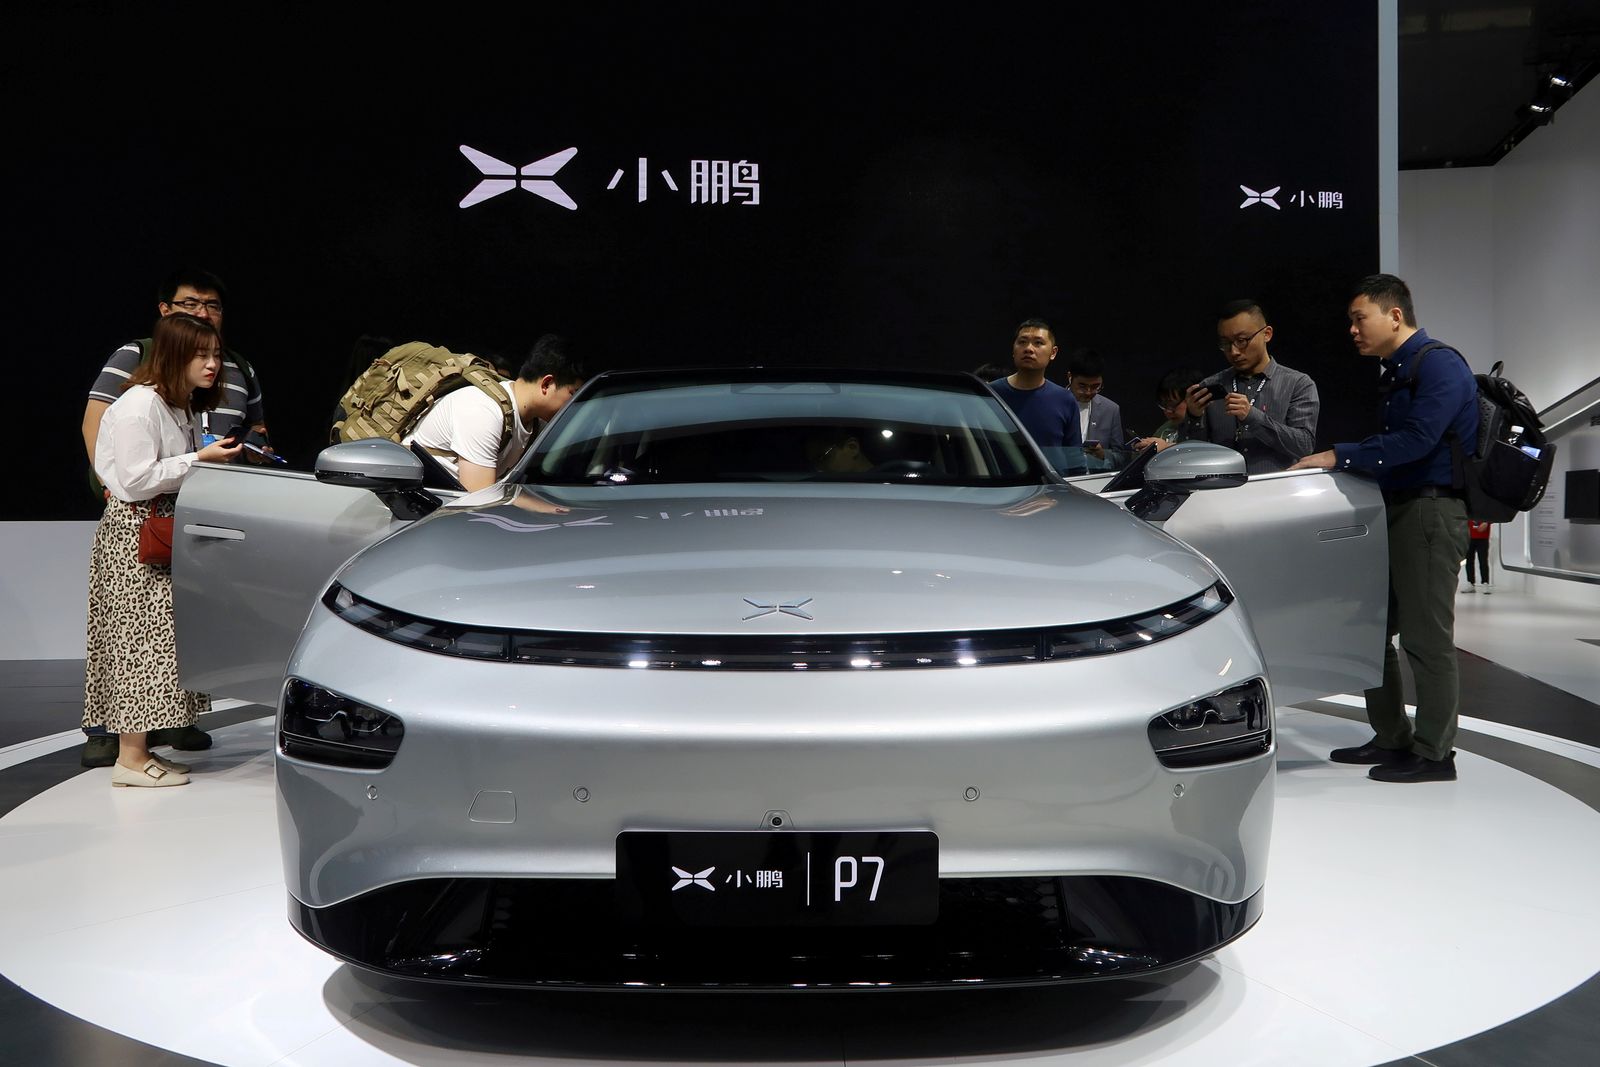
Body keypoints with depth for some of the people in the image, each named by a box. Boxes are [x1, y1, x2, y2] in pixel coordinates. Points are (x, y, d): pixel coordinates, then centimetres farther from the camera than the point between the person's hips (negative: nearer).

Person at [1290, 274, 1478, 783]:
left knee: (1426, 637, -5)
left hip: (1431, 512, -10)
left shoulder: (1440, 367, -11)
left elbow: (1416, 440, -21)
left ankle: (1433, 754, 5)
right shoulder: (1397, 373, 18)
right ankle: (1391, 738, 22)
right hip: (1397, 508, 10)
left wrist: (1340, 457, -18)